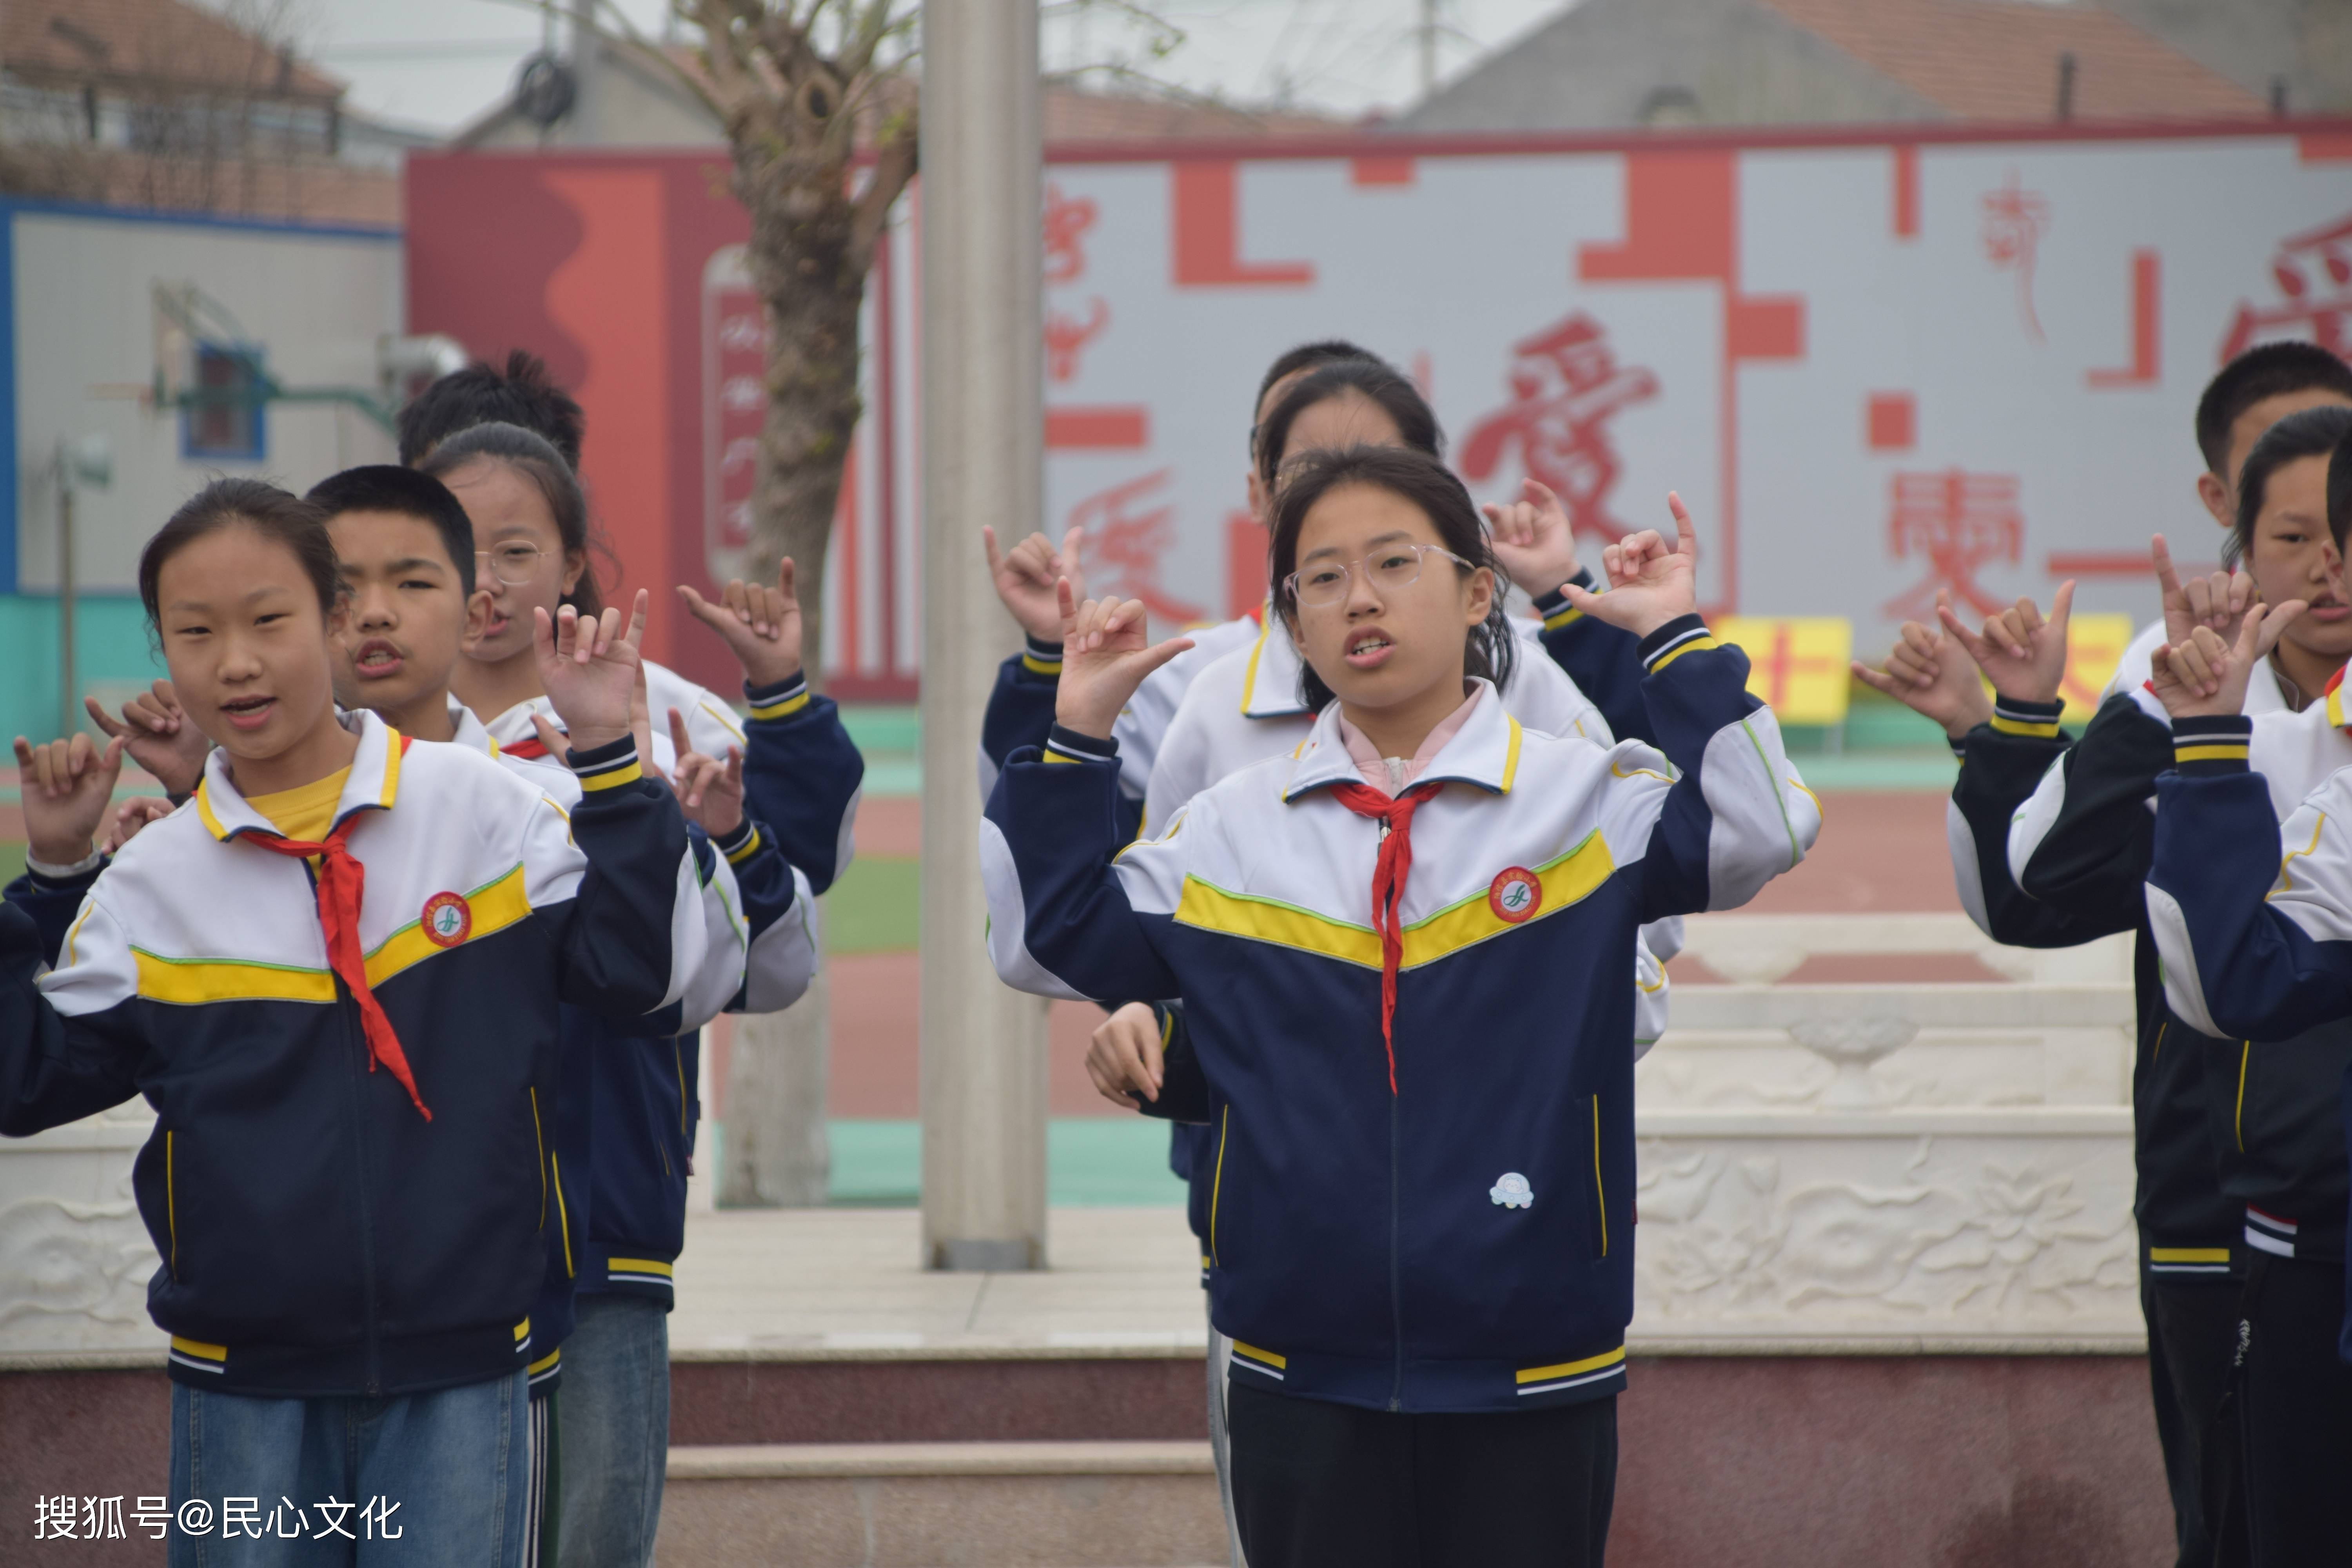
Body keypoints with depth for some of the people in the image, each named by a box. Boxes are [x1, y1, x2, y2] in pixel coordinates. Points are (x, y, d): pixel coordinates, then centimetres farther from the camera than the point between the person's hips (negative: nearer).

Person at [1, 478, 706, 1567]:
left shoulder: (480, 809, -1)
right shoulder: (153, 883, 3)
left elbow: (640, 967, -4)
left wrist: (607, 761, -7)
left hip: (459, 1370, -1)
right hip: (243, 1389, 1)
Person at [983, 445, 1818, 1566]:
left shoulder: (1584, 797, -1)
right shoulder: (1229, 830, 6)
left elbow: (1760, 832, -15)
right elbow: (1049, 939, 8)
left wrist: (1676, 641, -16)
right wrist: (1073, 737, 2)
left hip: (1532, 1383, -2)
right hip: (1302, 1383, 2)